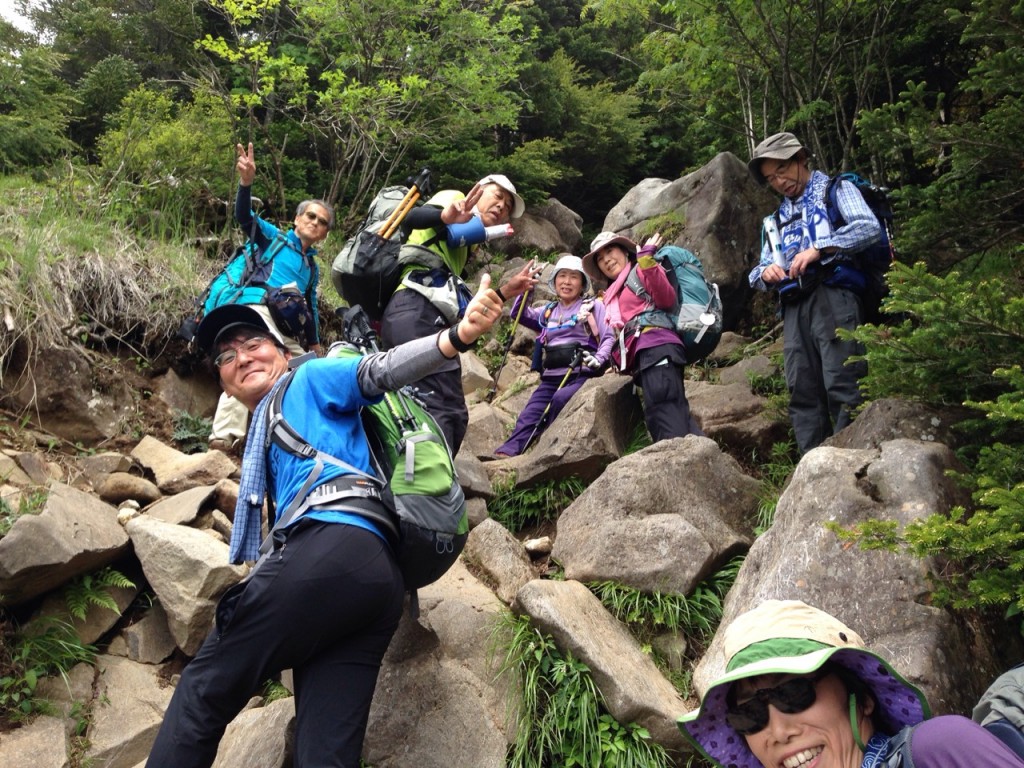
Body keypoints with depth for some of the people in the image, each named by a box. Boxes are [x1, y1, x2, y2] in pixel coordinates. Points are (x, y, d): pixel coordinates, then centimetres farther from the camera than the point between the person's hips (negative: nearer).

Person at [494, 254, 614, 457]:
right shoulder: (549, 311, 23)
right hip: (551, 377, 5)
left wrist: (598, 359, -21)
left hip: (581, 374, -5)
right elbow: (519, 314, 21)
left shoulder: (593, 306, 7)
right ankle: (505, 453, -29)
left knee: (560, 399, -35)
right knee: (527, 418, -14)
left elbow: (609, 338, -1)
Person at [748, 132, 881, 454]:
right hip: (794, 307, 6)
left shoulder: (836, 190, 13)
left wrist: (818, 249, -16)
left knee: (841, 385, -15)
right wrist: (765, 273, 1)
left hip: (832, 297, -6)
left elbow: (870, 228, -6)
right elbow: (758, 272, 26)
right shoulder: (778, 219, 30)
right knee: (802, 391, -2)